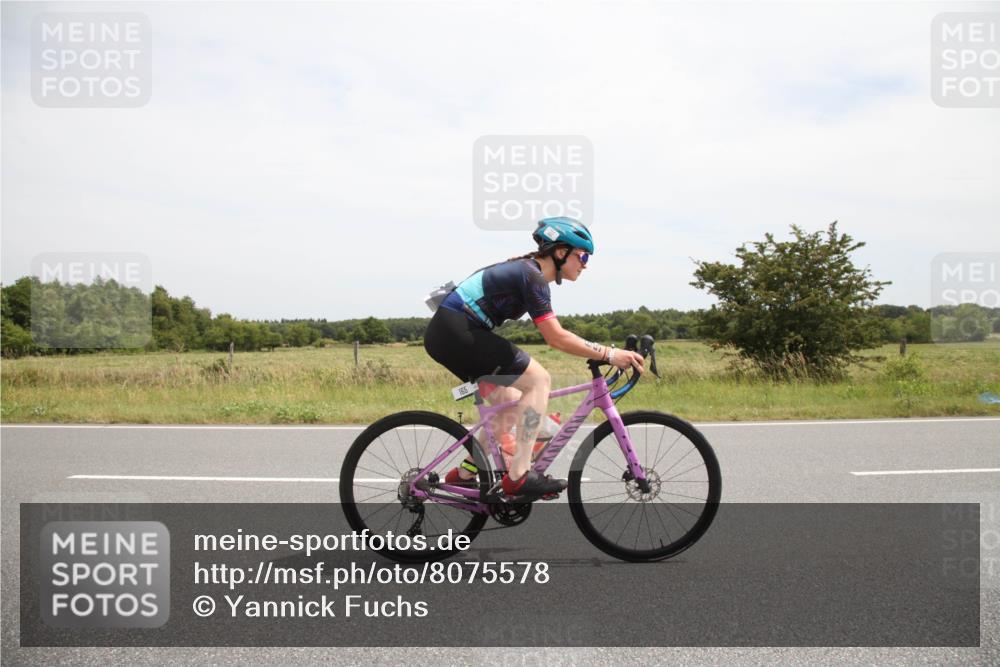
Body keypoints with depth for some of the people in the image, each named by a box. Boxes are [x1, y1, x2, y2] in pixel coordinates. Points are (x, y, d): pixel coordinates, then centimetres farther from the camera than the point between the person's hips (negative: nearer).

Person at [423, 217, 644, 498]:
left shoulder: (525, 270, 18)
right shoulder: (532, 276, -13)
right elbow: (556, 337, -18)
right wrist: (609, 354, -16)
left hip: (445, 334, 10)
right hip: (456, 331, -10)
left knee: (512, 403, 14)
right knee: (538, 380, -11)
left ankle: (465, 472, 22)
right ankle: (518, 476, -12)